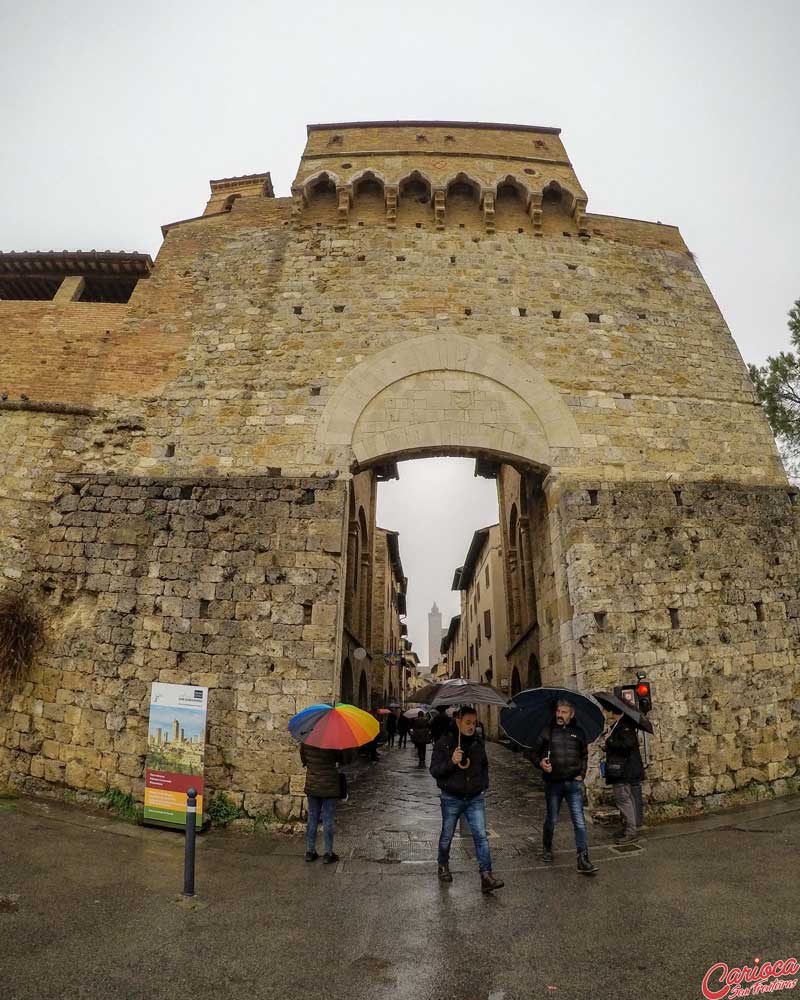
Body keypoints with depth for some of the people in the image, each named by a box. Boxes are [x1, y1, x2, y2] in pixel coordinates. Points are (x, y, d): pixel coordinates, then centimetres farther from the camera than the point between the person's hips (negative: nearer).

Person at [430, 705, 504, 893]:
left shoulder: (478, 742, 2)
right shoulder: (444, 742, -12)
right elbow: (434, 770, -14)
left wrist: (483, 785, 9)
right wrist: (451, 761, -29)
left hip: (475, 799, 2)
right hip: (451, 799, -2)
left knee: (481, 836, -5)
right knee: (447, 836, 13)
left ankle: (486, 877, -2)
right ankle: (443, 866, 37)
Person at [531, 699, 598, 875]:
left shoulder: (578, 733, 5)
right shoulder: (547, 731, -1)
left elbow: (584, 756, 18)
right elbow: (534, 753, 3)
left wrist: (581, 773, 5)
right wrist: (540, 762, -18)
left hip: (573, 783, 1)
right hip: (553, 783, -1)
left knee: (579, 822, -5)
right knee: (552, 820, 12)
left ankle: (583, 860, 1)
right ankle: (547, 848, 36)